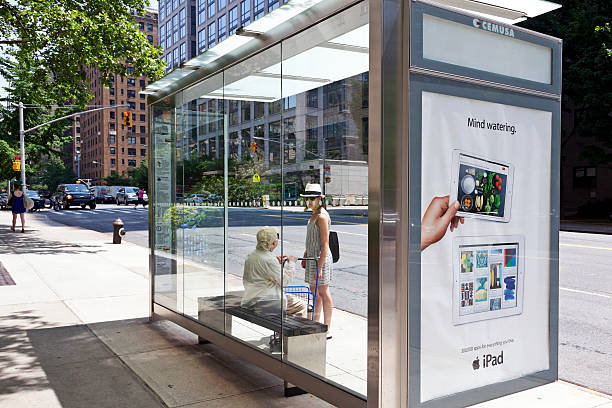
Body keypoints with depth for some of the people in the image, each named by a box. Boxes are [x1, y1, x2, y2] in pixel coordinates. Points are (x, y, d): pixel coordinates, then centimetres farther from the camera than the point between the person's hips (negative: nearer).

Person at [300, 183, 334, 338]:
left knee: (323, 293, -1)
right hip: (312, 257, 10)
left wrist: (319, 267, -23)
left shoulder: (322, 216, -18)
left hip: (321, 258, -10)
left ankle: (327, 329, 8)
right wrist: (305, 256, 23)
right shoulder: (314, 215, 12)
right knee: (314, 291, 16)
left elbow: (325, 245, -21)